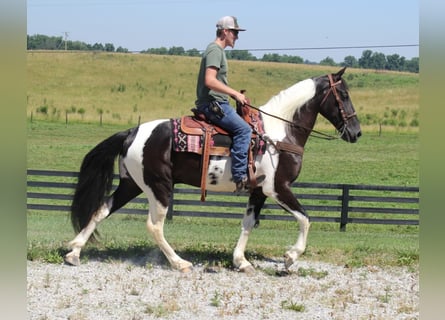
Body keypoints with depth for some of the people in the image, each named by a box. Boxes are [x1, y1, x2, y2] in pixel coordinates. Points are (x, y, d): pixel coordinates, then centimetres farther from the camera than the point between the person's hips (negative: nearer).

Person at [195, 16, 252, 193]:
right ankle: (240, 176, -25)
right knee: (243, 129, -20)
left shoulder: (218, 50, 21)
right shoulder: (215, 50, -12)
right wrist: (235, 93, -21)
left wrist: (236, 95, 19)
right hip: (212, 104, -11)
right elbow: (210, 81, -23)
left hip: (217, 103, 11)